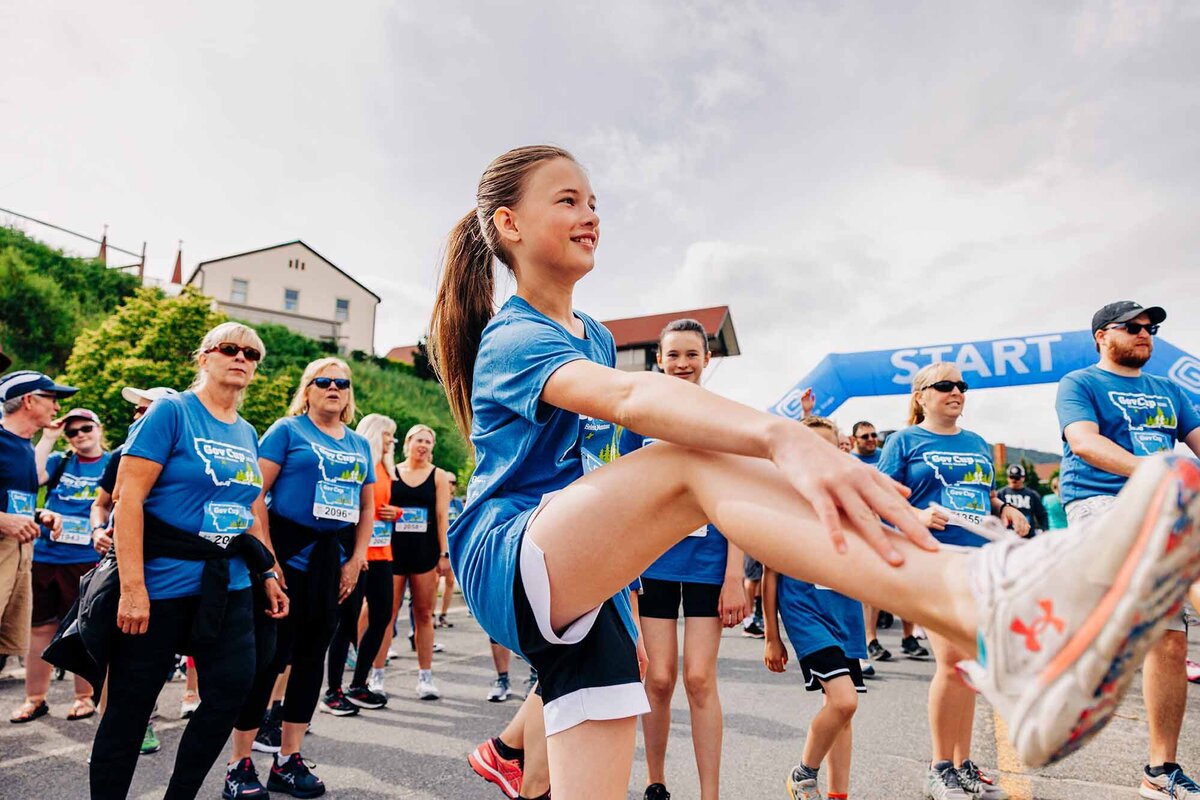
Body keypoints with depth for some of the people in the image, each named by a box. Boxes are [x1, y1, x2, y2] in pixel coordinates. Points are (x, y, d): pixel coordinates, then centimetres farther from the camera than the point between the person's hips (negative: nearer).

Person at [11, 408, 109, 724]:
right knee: (40, 627, 10)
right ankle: (34, 698, 23)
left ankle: (85, 696, 18)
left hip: (86, 560, -3)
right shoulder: (59, 461, 9)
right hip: (43, 555, 3)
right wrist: (48, 438, -7)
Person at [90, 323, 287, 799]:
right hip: (162, 582, -6)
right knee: (130, 705, 7)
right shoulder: (172, 411, -9)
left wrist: (267, 573, 11)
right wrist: (132, 586, -20)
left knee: (233, 688, 4)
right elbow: (128, 497, -15)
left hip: (229, 585, 6)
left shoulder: (247, 434, 11)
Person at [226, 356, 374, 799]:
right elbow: (256, 493, -9)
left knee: (312, 655, 10)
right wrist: (266, 555, -15)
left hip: (334, 559, 5)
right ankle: (240, 763, 14)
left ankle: (288, 760, 23)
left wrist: (356, 559, 3)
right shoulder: (288, 429, -2)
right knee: (270, 655, -2)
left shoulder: (360, 444, 13)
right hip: (289, 553, -5)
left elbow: (367, 507, 13)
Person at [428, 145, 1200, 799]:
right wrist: (782, 437, -48)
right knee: (695, 460, -34)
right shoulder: (511, 338, -10)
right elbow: (627, 397, -33)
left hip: (583, 588, 9)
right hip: (504, 560, -9)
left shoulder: (590, 334, 19)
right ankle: (991, 602, -54)